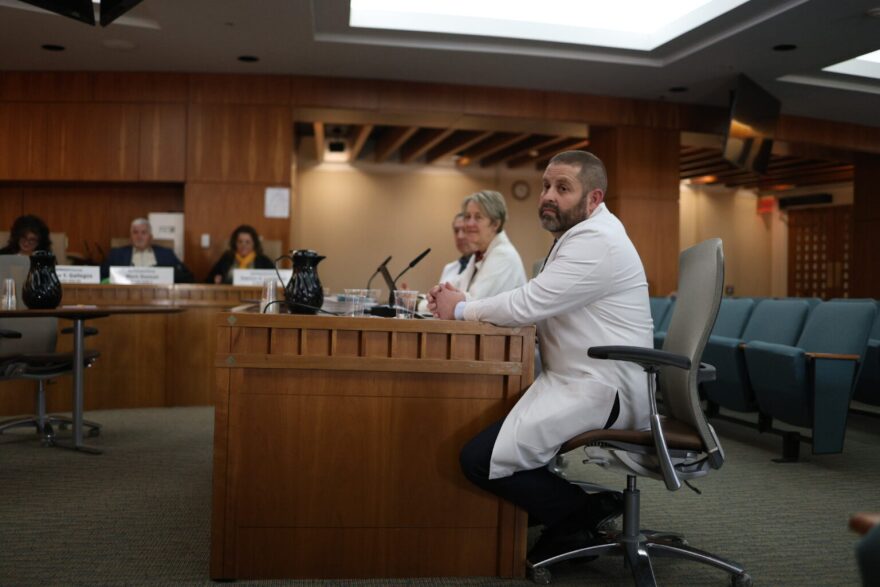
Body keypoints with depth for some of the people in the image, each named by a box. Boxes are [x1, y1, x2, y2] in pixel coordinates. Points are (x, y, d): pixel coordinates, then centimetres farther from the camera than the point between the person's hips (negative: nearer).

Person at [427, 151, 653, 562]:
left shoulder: (597, 240, -16)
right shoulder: (578, 236, 18)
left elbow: (527, 304, -22)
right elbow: (535, 307, 15)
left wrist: (461, 309, -6)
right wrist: (463, 303, 2)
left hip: (604, 390, -11)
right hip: (581, 382, 11)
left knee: (481, 457, -19)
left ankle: (588, 513, 0)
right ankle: (566, 512, 15)